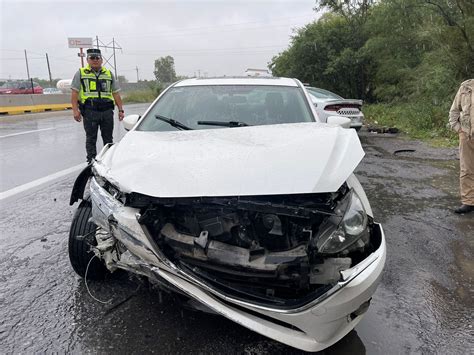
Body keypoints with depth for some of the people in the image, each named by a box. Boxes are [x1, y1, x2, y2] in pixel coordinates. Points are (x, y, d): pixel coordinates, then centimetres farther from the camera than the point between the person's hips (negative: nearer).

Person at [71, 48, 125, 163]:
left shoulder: (109, 74, 16)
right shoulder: (81, 73, 9)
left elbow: (116, 93, 14)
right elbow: (74, 93, 2)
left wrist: (121, 109, 4)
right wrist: (75, 110, -9)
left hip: (107, 111, 2)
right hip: (90, 111, -2)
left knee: (108, 138, 8)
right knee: (91, 139, 1)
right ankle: (91, 162, 8)